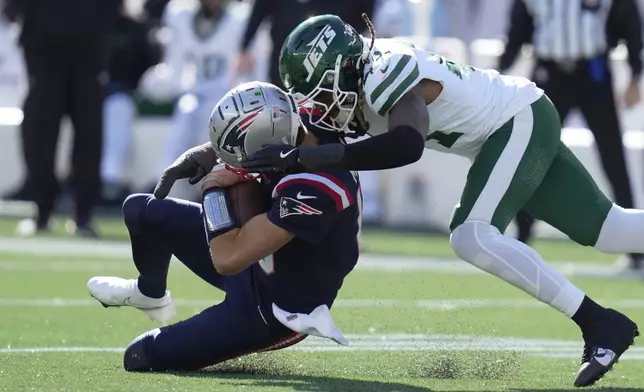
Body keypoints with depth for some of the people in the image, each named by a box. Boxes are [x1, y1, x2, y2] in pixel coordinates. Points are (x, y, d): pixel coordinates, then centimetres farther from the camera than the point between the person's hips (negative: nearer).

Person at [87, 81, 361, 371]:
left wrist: (215, 191, -21)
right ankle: (149, 292, 43)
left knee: (139, 358, -4)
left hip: (272, 308, -8)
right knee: (140, 212, 13)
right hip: (258, 264, 8)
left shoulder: (312, 190, -42)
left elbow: (228, 259, -36)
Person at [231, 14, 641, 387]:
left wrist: (301, 158, -48)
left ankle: (600, 324, -17)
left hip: (521, 122, -10)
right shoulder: (358, 71, -4)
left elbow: (407, 146, -49)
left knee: (473, 238, -22)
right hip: (521, 126, 10)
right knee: (606, 231, 12)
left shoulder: (386, 77, -31)